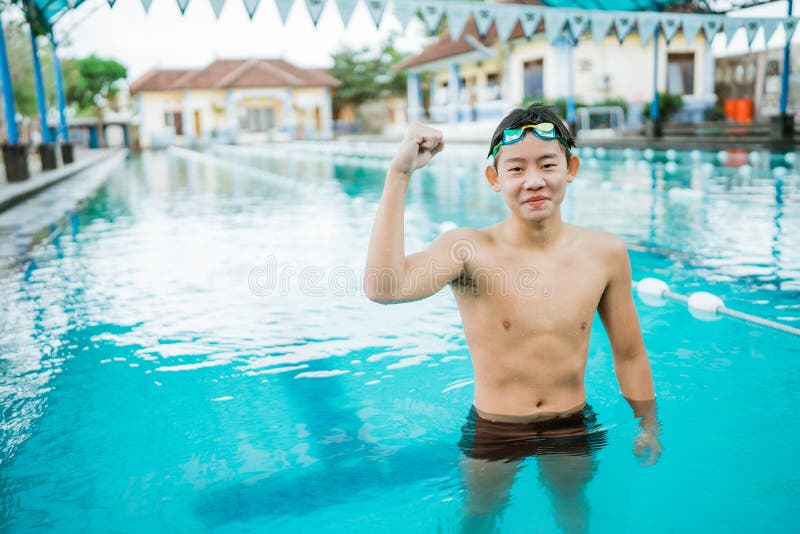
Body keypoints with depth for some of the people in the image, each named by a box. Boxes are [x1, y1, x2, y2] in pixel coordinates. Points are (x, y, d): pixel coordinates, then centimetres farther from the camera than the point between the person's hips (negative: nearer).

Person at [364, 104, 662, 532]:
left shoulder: (606, 253, -11)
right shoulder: (468, 250, -20)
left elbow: (629, 354, 1)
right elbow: (383, 287, -39)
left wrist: (649, 425, 8)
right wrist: (399, 173, -38)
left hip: (574, 429, 2)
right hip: (493, 432, -2)